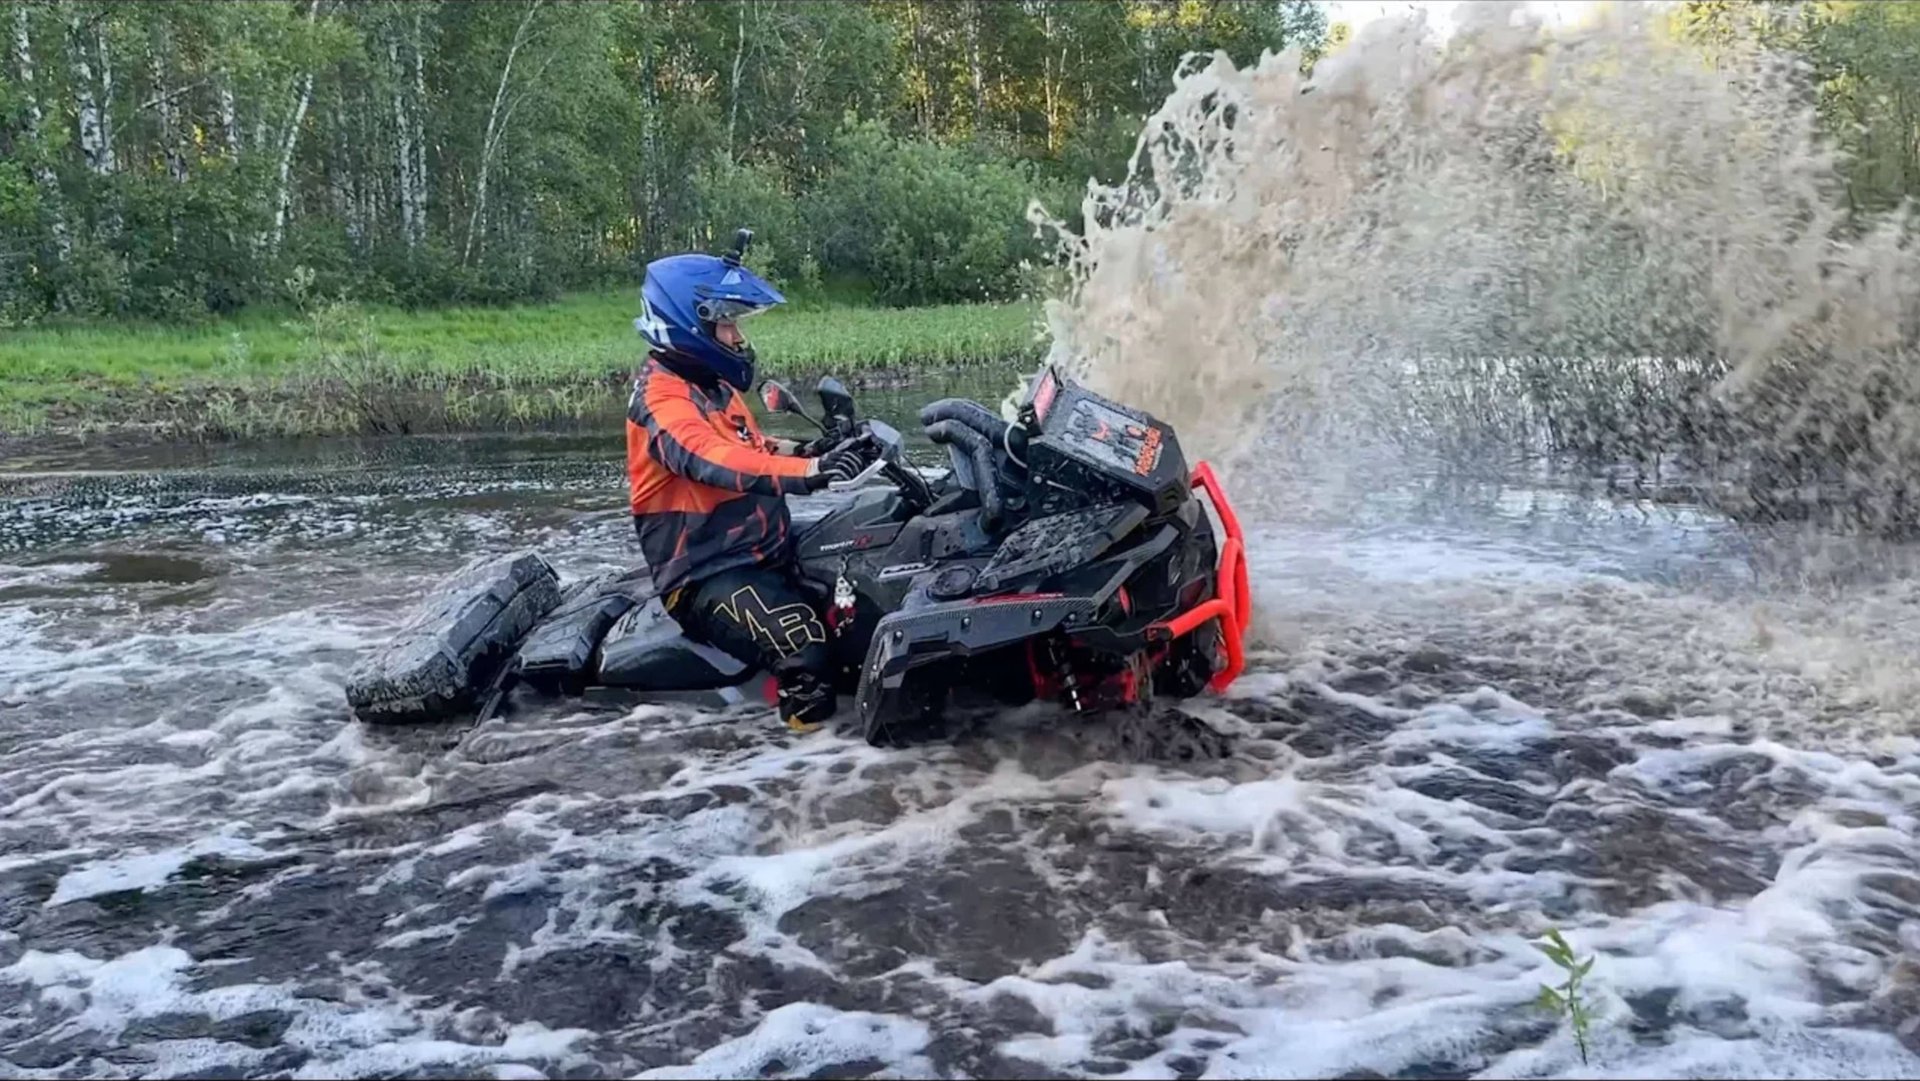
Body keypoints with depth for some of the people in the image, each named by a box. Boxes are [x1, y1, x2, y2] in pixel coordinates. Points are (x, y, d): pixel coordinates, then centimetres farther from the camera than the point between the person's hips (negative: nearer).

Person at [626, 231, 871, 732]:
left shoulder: (713, 385, 15)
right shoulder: (661, 397, -16)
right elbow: (713, 460, -34)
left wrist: (803, 450, 4)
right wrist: (807, 471, -45)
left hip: (764, 556, 10)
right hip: (707, 574, -10)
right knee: (805, 652, -31)